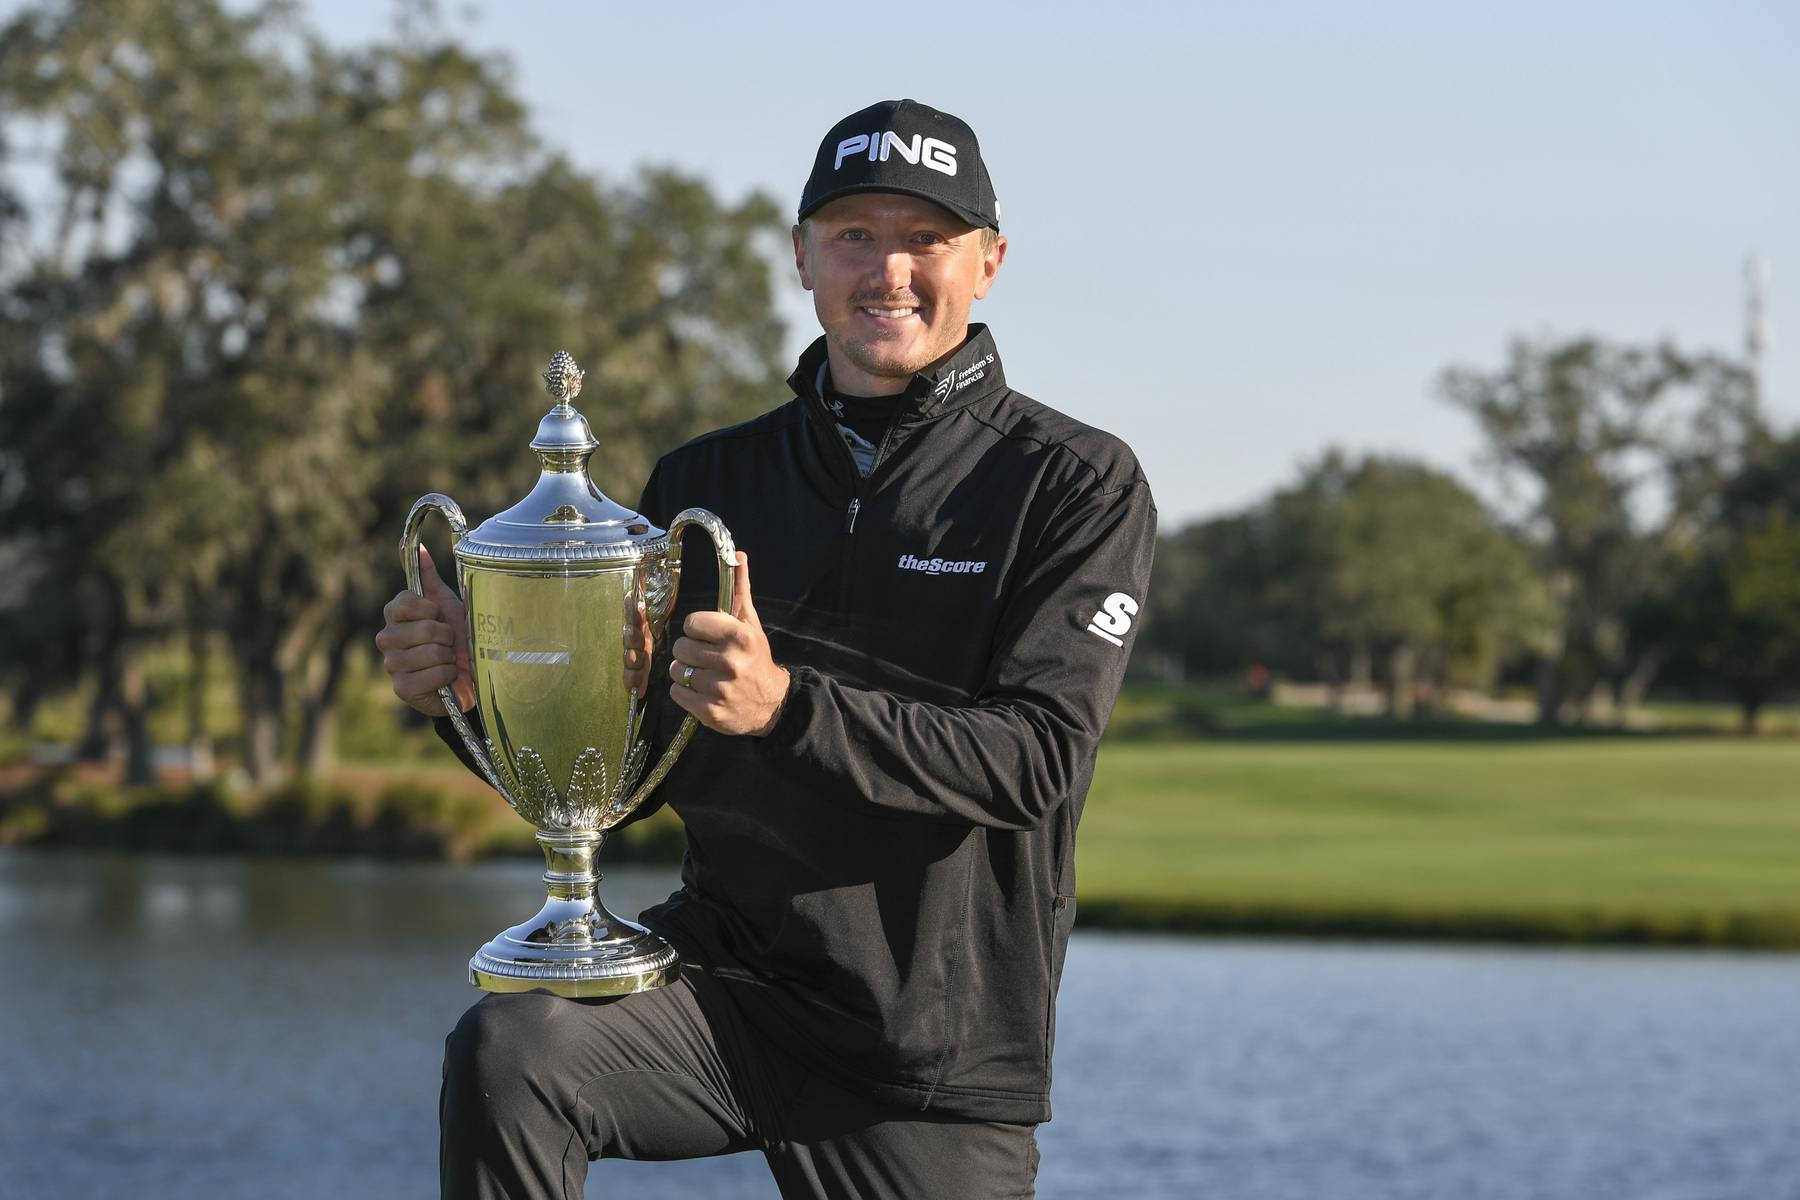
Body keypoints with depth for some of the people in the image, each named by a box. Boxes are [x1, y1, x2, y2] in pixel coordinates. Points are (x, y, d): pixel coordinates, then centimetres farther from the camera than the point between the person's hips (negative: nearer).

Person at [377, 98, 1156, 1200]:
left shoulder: (1079, 487, -3)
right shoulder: (708, 483, 10)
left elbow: (1040, 758, -16)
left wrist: (786, 706, -29)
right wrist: (477, 686, -10)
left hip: (938, 1061, -2)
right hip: (729, 974, 2)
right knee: (508, 1051, -26)